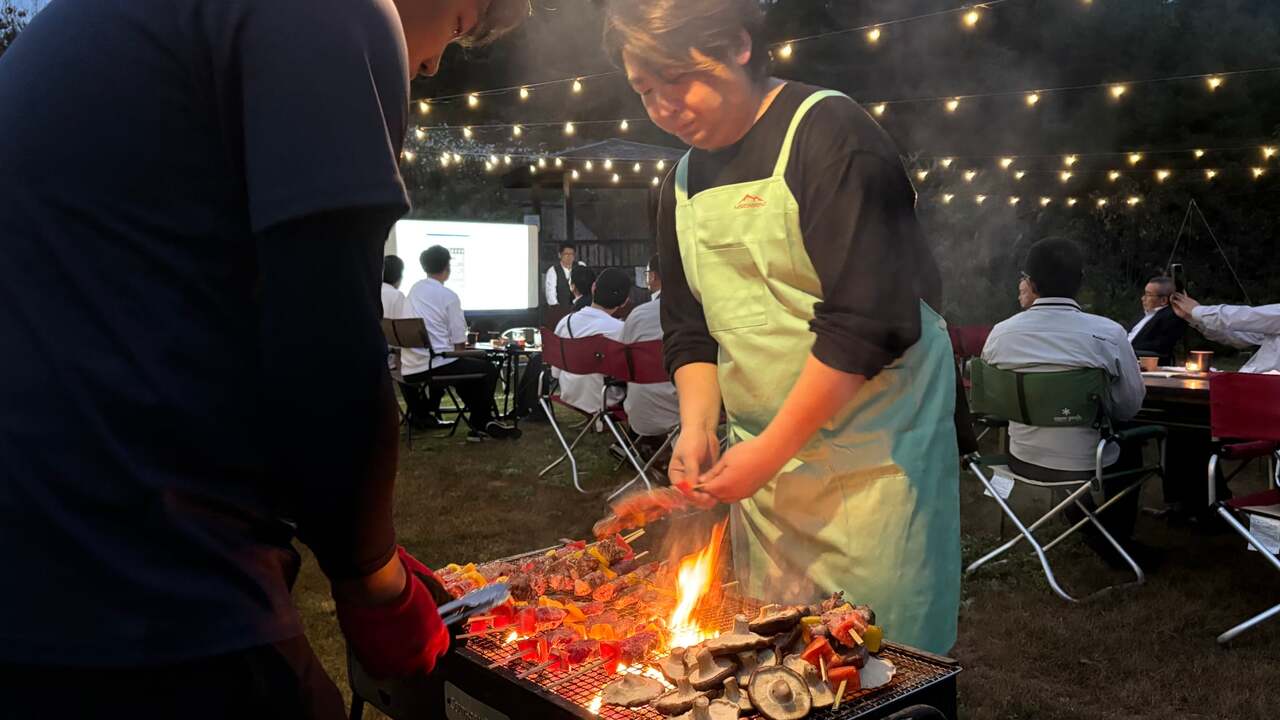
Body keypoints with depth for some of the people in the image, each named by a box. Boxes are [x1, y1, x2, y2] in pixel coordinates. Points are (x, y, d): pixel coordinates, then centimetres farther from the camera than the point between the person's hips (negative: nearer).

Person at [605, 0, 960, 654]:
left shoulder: (830, 135, -12)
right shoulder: (682, 183, 11)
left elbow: (870, 320, -20)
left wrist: (770, 451, -17)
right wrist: (698, 425, -3)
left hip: (873, 453, -6)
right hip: (762, 458, 6)